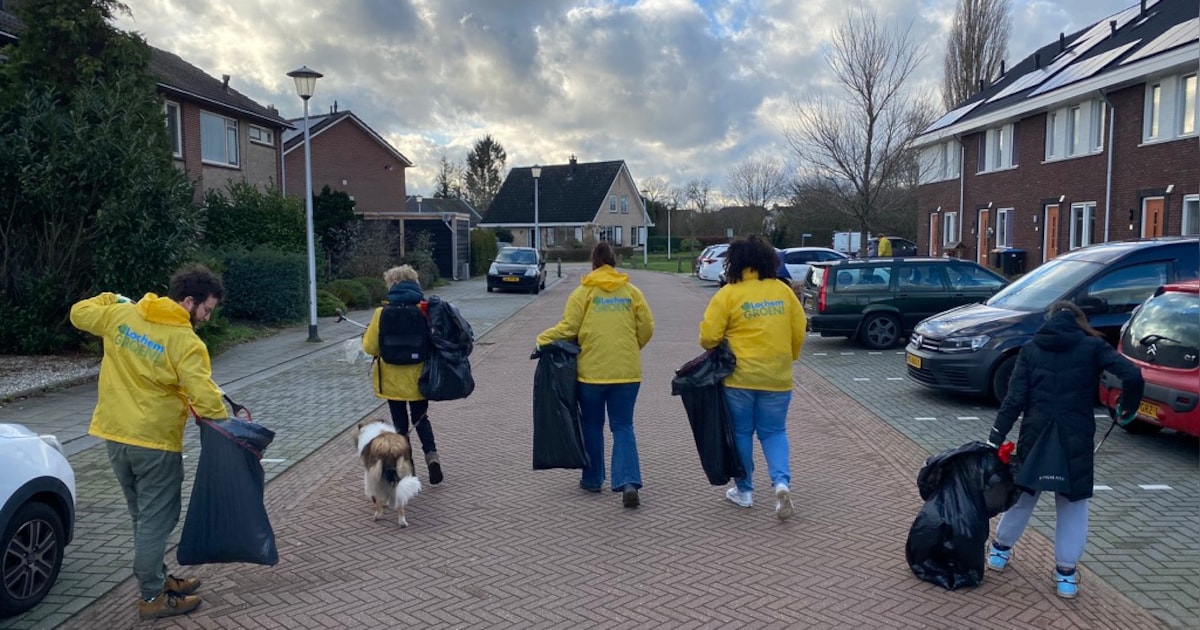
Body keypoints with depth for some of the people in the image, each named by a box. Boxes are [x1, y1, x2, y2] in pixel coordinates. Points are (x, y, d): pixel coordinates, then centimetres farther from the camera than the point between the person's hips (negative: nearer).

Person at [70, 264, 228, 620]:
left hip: (115, 435, 7)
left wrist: (111, 299, 31)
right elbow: (205, 397, -25)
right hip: (155, 442, -7)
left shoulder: (120, 314, 1)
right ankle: (153, 597, 13)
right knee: (156, 520, 4)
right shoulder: (186, 343, -18)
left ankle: (155, 578, 33)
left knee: (143, 517, 20)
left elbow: (79, 314, 19)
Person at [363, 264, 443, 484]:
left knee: (400, 423, 11)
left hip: (393, 380, -2)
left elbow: (370, 347, -7)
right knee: (421, 419, 19)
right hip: (418, 378, 2)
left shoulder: (382, 313, -12)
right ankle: (431, 455, 1)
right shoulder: (425, 310, -8)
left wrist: (367, 334, 13)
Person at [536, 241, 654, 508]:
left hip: (592, 371, -1)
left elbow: (567, 328, -8)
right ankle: (629, 482, -9)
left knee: (592, 425, 16)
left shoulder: (583, 292, -3)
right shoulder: (631, 291, 5)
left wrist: (543, 339, 8)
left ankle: (592, 479, 27)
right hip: (627, 371, 2)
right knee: (623, 427, 6)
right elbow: (647, 327, 5)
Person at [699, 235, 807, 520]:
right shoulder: (783, 290, 2)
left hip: (739, 376, -3)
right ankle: (782, 482, -6)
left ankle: (744, 490, 22)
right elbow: (799, 331, 6)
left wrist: (715, 350, 11)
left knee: (741, 432, 13)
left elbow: (708, 337, -11)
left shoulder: (728, 294, -8)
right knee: (773, 432, 14)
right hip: (777, 377, 3)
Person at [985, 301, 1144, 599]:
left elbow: (1015, 398, -3)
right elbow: (1133, 376, -13)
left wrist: (995, 437, -4)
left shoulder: (1031, 349, 5)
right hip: (1076, 439, -2)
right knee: (1073, 506, 11)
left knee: (1023, 494, 20)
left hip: (1036, 436, 2)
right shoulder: (1093, 346, 1)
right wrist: (1127, 409, 5)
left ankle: (1000, 549, 33)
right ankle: (1066, 573, 13)